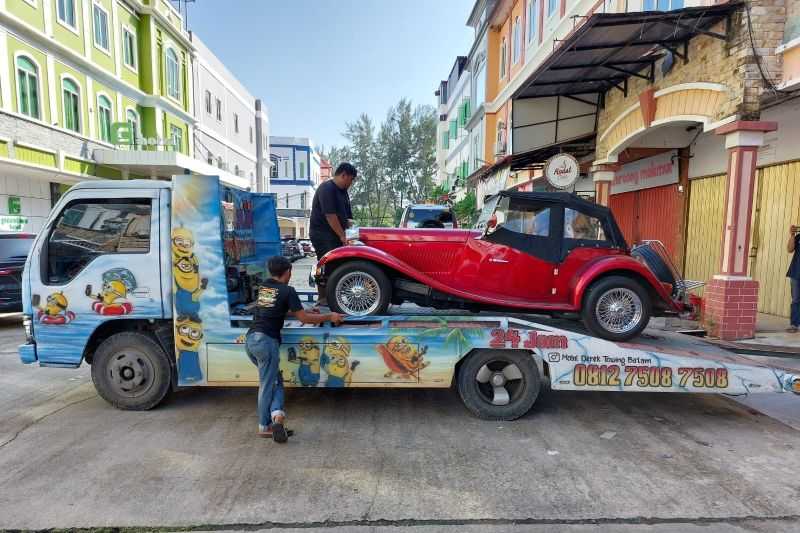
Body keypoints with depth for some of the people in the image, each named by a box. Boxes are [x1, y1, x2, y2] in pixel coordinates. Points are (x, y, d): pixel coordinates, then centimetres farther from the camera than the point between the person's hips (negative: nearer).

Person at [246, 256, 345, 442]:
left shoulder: (262, 287, 15)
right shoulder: (287, 291, -6)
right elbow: (303, 318, -4)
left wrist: (309, 312, 30)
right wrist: (329, 317, 8)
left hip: (250, 339, 7)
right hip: (267, 341, -7)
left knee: (274, 378, 18)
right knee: (267, 384, 4)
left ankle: (276, 413, 6)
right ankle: (264, 427, 9)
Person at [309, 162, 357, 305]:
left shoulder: (343, 191, 15)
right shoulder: (327, 189, -14)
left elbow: (347, 216, 17)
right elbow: (330, 215, -21)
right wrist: (342, 236, -19)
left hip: (335, 235, 9)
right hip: (322, 234, -9)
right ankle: (323, 298, -2)